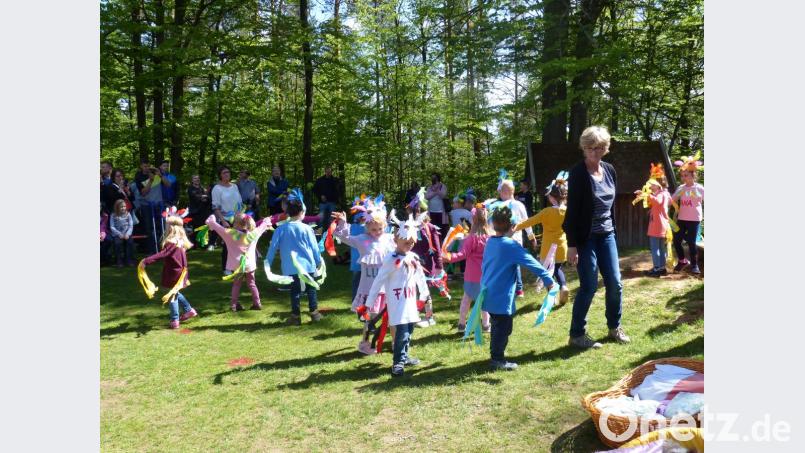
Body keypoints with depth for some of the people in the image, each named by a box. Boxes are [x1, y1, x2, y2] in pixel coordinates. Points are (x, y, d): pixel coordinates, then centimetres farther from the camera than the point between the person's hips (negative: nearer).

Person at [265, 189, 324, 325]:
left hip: (291, 267, 1)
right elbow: (314, 247, 2)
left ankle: (296, 316, 10)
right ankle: (314, 313, 19)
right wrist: (319, 261, 15)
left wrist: (268, 263, 8)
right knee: (311, 289, 14)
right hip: (308, 265, 0)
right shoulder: (306, 229, -4)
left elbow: (273, 247, -1)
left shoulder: (281, 229, -2)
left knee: (295, 291, 8)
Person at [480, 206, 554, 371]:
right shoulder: (511, 246, -17)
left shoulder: (489, 243, 7)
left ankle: (496, 354, 31)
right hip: (501, 297, -8)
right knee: (503, 327, 2)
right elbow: (531, 263, -16)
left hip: (488, 294, 8)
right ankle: (497, 360, 8)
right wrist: (548, 280, -10)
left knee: (498, 325, 20)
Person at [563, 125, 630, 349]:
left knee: (615, 283, 9)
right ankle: (576, 334, 11)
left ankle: (614, 327, 28)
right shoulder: (578, 173, -13)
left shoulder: (610, 170, 6)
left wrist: (612, 229, 14)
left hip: (606, 235, 6)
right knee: (589, 286, -3)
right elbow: (572, 210, -15)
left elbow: (611, 203, 15)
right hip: (585, 237, -6)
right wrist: (572, 245, -17)